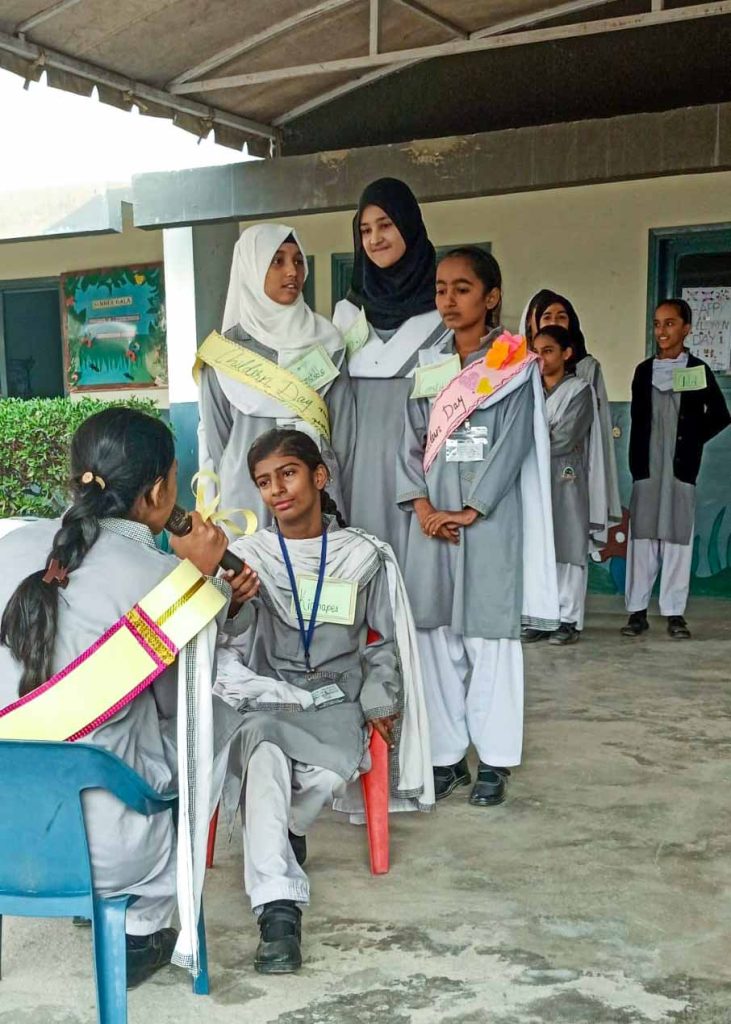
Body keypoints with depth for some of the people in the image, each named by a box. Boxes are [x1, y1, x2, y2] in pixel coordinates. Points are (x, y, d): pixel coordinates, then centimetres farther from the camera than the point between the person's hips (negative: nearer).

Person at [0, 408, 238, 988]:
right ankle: (143, 927, 28)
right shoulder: (168, 579, -14)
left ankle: (122, 913, 33)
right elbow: (179, 704, 0)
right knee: (214, 715, 18)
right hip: (104, 847, -5)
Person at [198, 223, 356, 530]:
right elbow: (214, 436, 7)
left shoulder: (325, 340, 6)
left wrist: (345, 501, 6)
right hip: (248, 491, -1)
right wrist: (215, 516, 6)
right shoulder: (225, 349, 3)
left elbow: (343, 431, 7)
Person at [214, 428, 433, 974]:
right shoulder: (248, 554, 5)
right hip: (267, 700, 0)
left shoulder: (366, 555, 7)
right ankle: (279, 909, -35)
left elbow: (384, 643, 14)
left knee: (330, 773, -31)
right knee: (264, 754, -34)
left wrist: (379, 702, -1)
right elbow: (227, 643, -4)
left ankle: (280, 833, 4)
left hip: (338, 702, 1)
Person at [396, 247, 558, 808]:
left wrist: (470, 510, -14)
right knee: (436, 635, 5)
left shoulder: (515, 366, 0)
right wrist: (422, 505, -7)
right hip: (433, 520, 4)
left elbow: (513, 443, -8)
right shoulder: (429, 368, 12)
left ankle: (495, 760, 9)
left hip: (490, 520, -4)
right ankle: (447, 754, 15)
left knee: (489, 636, -1)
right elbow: (412, 443, 7)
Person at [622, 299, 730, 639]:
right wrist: (636, 465, 3)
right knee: (642, 535, 1)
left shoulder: (699, 370, 3)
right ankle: (638, 610, 5)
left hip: (681, 467, -2)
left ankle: (675, 613, 6)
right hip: (646, 467, 2)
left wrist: (693, 442, 2)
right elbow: (637, 421, 10)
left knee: (678, 537, 1)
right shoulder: (644, 370, 9)